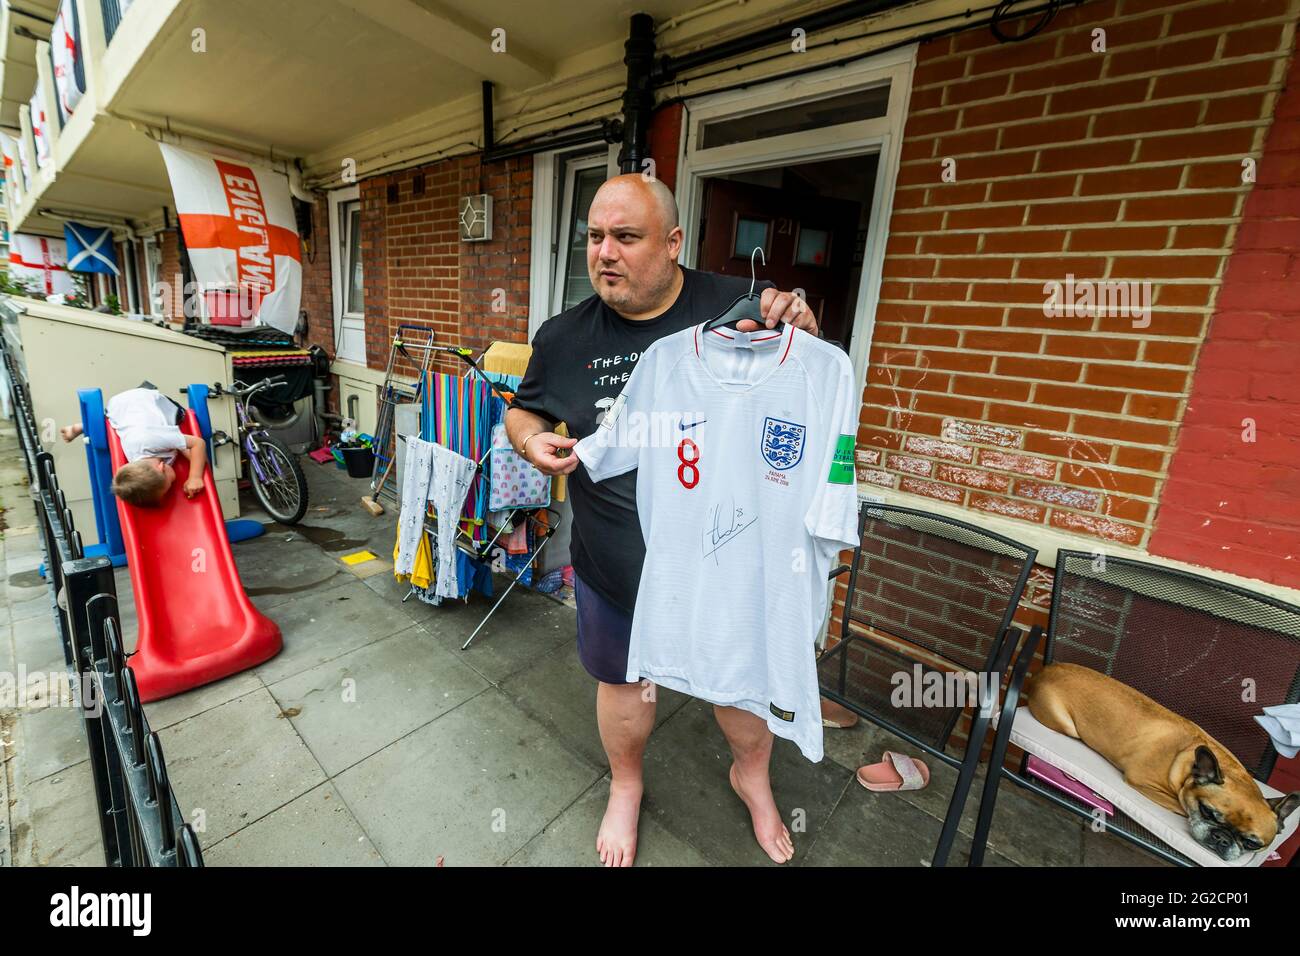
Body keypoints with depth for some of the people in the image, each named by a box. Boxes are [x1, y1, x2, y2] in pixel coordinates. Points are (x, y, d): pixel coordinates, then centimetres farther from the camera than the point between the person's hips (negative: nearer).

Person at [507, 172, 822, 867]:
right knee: (623, 679, 23)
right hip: (614, 564, 2)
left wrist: (802, 336, -22)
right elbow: (522, 410, 11)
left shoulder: (743, 306, -9)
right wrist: (532, 439, -12)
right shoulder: (564, 337, -4)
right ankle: (625, 787, 57)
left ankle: (752, 775, 57)